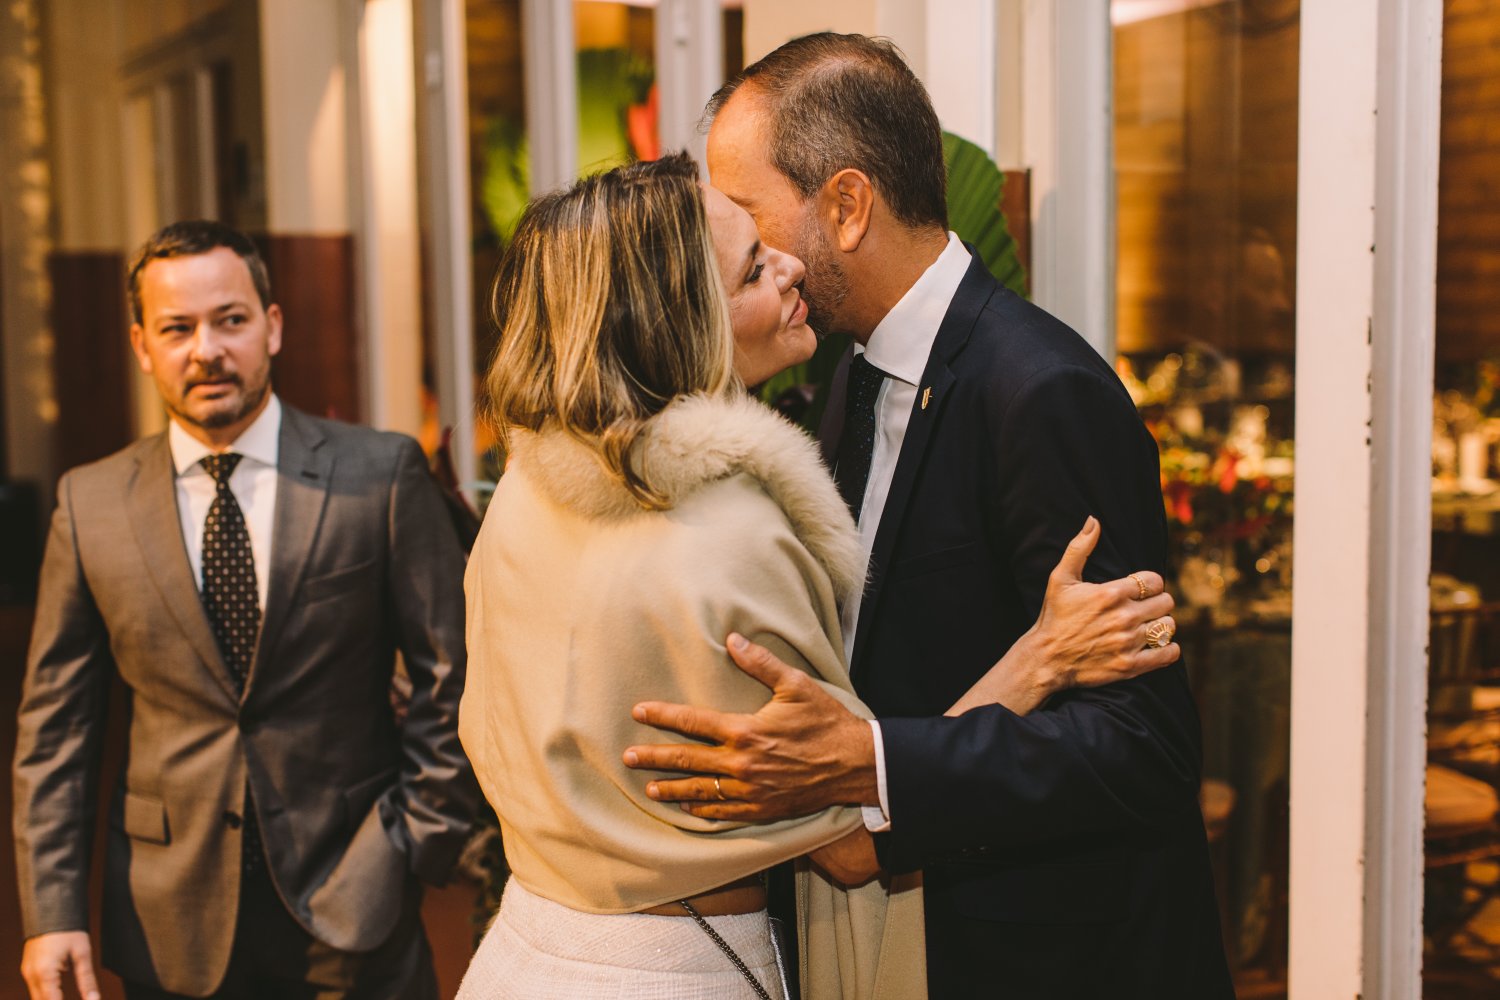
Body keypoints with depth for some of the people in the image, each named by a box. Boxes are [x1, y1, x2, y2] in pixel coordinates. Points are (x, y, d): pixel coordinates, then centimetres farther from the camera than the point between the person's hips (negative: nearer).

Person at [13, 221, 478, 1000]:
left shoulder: (382, 474, -5)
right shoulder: (89, 504, 1)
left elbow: (450, 680, -2)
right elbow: (53, 725, 4)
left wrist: (416, 845, -5)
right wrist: (50, 912, -1)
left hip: (352, 903, -2)